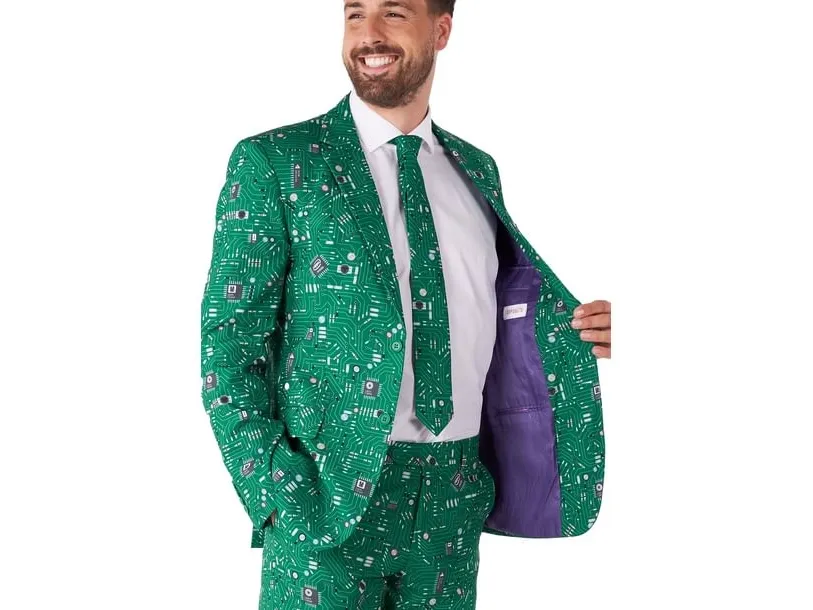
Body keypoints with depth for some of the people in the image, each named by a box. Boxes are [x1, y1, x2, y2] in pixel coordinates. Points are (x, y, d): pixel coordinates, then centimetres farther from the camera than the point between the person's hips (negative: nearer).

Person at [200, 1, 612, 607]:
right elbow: (228, 346, -8)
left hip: (457, 494, 5)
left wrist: (581, 330, 2)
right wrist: (278, 494, -16)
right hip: (329, 496, -4)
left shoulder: (477, 169, 10)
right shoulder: (275, 162, -5)